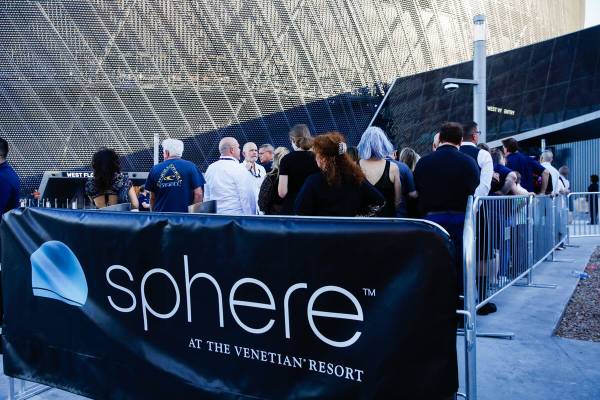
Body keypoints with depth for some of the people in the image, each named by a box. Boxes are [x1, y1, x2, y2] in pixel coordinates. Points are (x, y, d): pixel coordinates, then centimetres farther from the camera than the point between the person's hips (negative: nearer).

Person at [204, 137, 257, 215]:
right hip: (236, 215, -7)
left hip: (215, 216, 7)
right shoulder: (239, 169, -11)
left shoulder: (210, 168, 9)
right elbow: (247, 197, -12)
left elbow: (207, 197, 14)